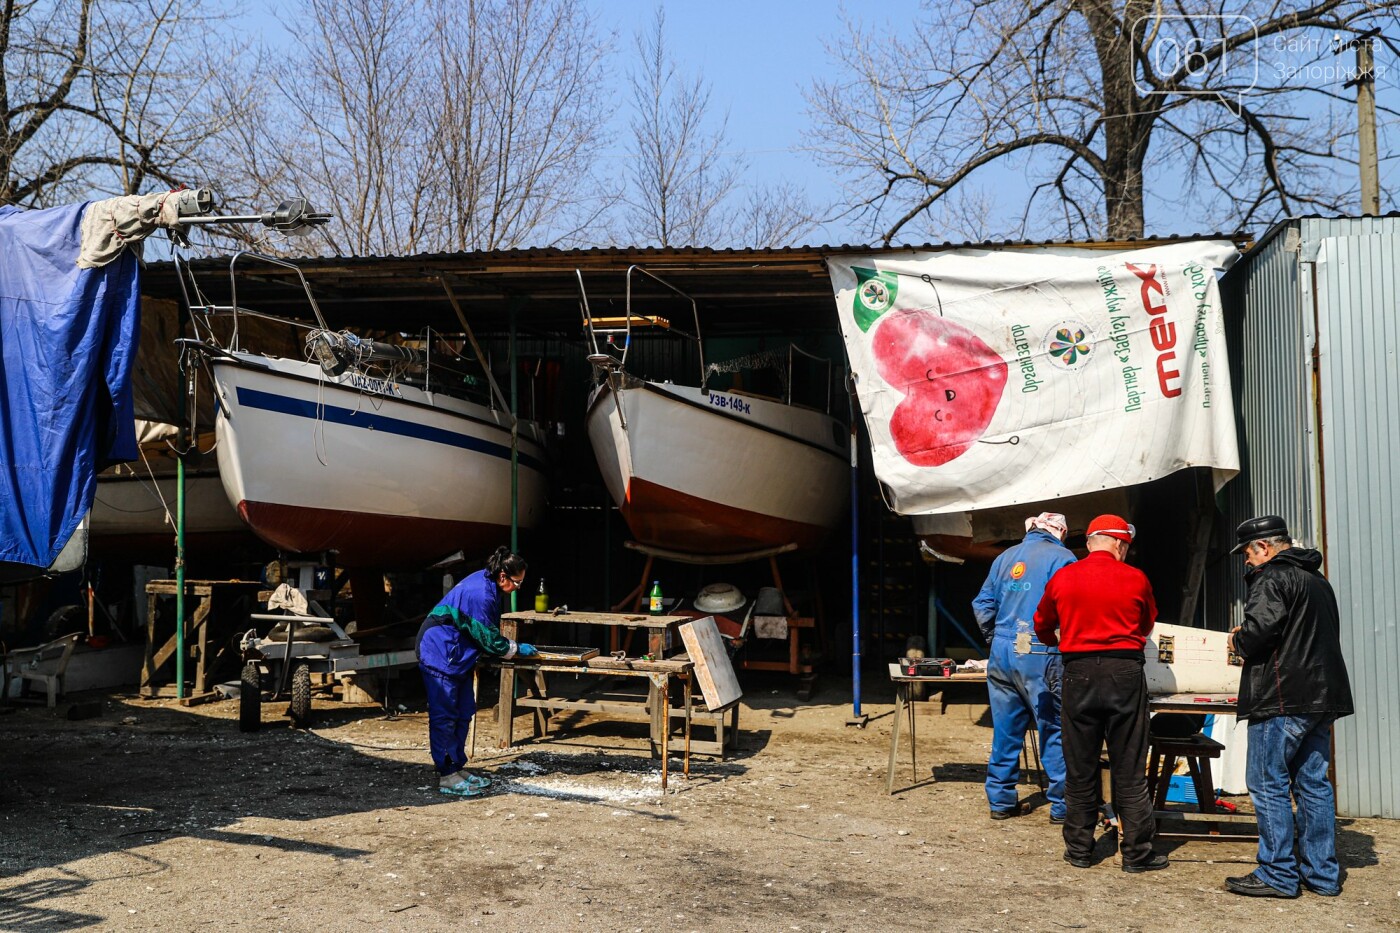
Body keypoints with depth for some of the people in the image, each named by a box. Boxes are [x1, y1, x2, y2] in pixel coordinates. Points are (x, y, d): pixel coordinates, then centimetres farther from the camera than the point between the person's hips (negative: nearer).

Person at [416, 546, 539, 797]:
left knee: (463, 712, 13)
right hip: (440, 655, -11)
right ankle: (447, 776, 0)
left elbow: (487, 632, 17)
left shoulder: (487, 584, 4)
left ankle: (457, 768, 21)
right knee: (444, 716, -5)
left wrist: (511, 647, 8)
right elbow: (488, 637, -18)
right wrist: (517, 649, -5)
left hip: (457, 657, 11)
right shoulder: (478, 594, -27)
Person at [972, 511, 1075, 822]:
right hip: (1040, 655, -5)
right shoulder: (1062, 558, -3)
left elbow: (983, 604, 13)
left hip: (1003, 653, 5)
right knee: (1054, 729, 3)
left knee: (1005, 730, 11)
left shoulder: (1005, 558, 14)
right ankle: (1061, 805, 6)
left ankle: (1001, 800, 17)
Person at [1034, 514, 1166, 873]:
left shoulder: (1062, 578, 2)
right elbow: (1147, 625, 15)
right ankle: (1136, 852, 9)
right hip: (1125, 671, -1)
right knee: (1129, 769, 5)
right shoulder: (1135, 579, -2)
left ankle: (1079, 849, 16)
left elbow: (1042, 625, 17)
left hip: (1079, 672, 1)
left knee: (1080, 767, 10)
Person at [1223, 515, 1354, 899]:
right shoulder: (1318, 580, 20)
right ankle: (1323, 875, 15)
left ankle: (1278, 875, -1)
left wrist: (1237, 641, -1)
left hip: (1283, 698, -9)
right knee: (1313, 784, 12)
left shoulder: (1272, 577, -10)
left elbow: (1259, 630, -23)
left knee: (1268, 785, -3)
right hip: (1322, 695, 9)